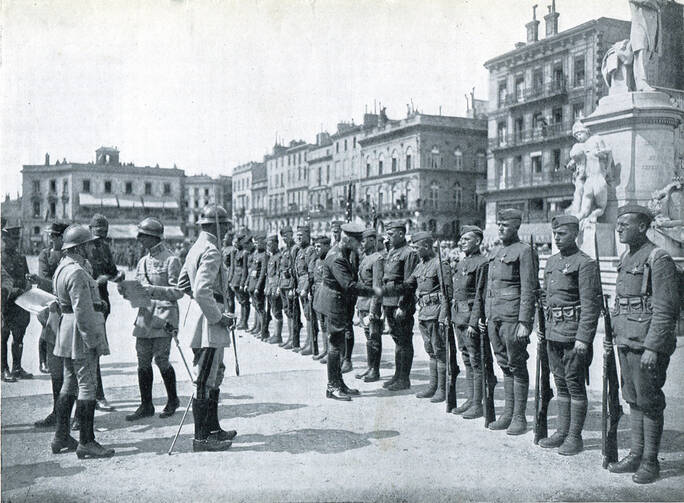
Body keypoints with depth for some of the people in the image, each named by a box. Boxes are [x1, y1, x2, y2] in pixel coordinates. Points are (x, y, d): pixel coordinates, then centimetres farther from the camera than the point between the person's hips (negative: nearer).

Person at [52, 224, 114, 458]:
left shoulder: (62, 267, 14)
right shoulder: (77, 273, -19)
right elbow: (82, 311, -23)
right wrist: (94, 340, -18)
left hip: (66, 333, 11)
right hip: (81, 333, -11)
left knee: (70, 384, 17)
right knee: (87, 386, -4)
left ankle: (61, 437, 26)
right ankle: (86, 442, 1)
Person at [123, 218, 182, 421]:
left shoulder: (171, 260, -6)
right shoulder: (143, 261, 16)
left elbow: (178, 291, -12)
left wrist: (152, 290, -21)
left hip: (163, 316, -7)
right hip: (144, 315, 7)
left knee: (161, 359, -4)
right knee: (143, 361, 6)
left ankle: (172, 399, 17)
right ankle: (146, 405, 16)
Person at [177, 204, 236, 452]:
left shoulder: (195, 248, 13)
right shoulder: (211, 252, -19)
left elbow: (182, 282, 22)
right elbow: (202, 291, -29)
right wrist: (219, 317, -18)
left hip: (200, 317, 10)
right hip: (208, 323, -10)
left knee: (214, 375, 19)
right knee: (206, 381, -2)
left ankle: (212, 428, 29)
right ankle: (201, 438, 8)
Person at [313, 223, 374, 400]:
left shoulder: (342, 252, 7)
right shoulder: (336, 259, -24)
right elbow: (350, 286, -30)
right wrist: (373, 291, -24)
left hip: (339, 302, 10)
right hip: (333, 304, -10)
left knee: (337, 344, 15)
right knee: (335, 344, -4)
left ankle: (339, 384, 24)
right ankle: (332, 387, 5)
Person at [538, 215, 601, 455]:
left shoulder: (585, 263, -10)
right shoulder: (551, 261, 14)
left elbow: (590, 305, -14)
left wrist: (583, 338, -18)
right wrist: (542, 326, 16)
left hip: (573, 333, -7)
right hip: (553, 332, 7)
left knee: (575, 385, 0)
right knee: (560, 383, 14)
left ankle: (575, 437, 10)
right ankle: (562, 432, 23)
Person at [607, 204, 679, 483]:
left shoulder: (658, 258, -12)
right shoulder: (625, 258, 14)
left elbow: (665, 308, -17)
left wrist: (652, 347, -20)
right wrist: (615, 335, 18)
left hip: (648, 344, -8)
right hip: (626, 342, 8)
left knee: (649, 403, 1)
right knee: (633, 400, 14)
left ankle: (650, 462, 13)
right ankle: (636, 455, 25)